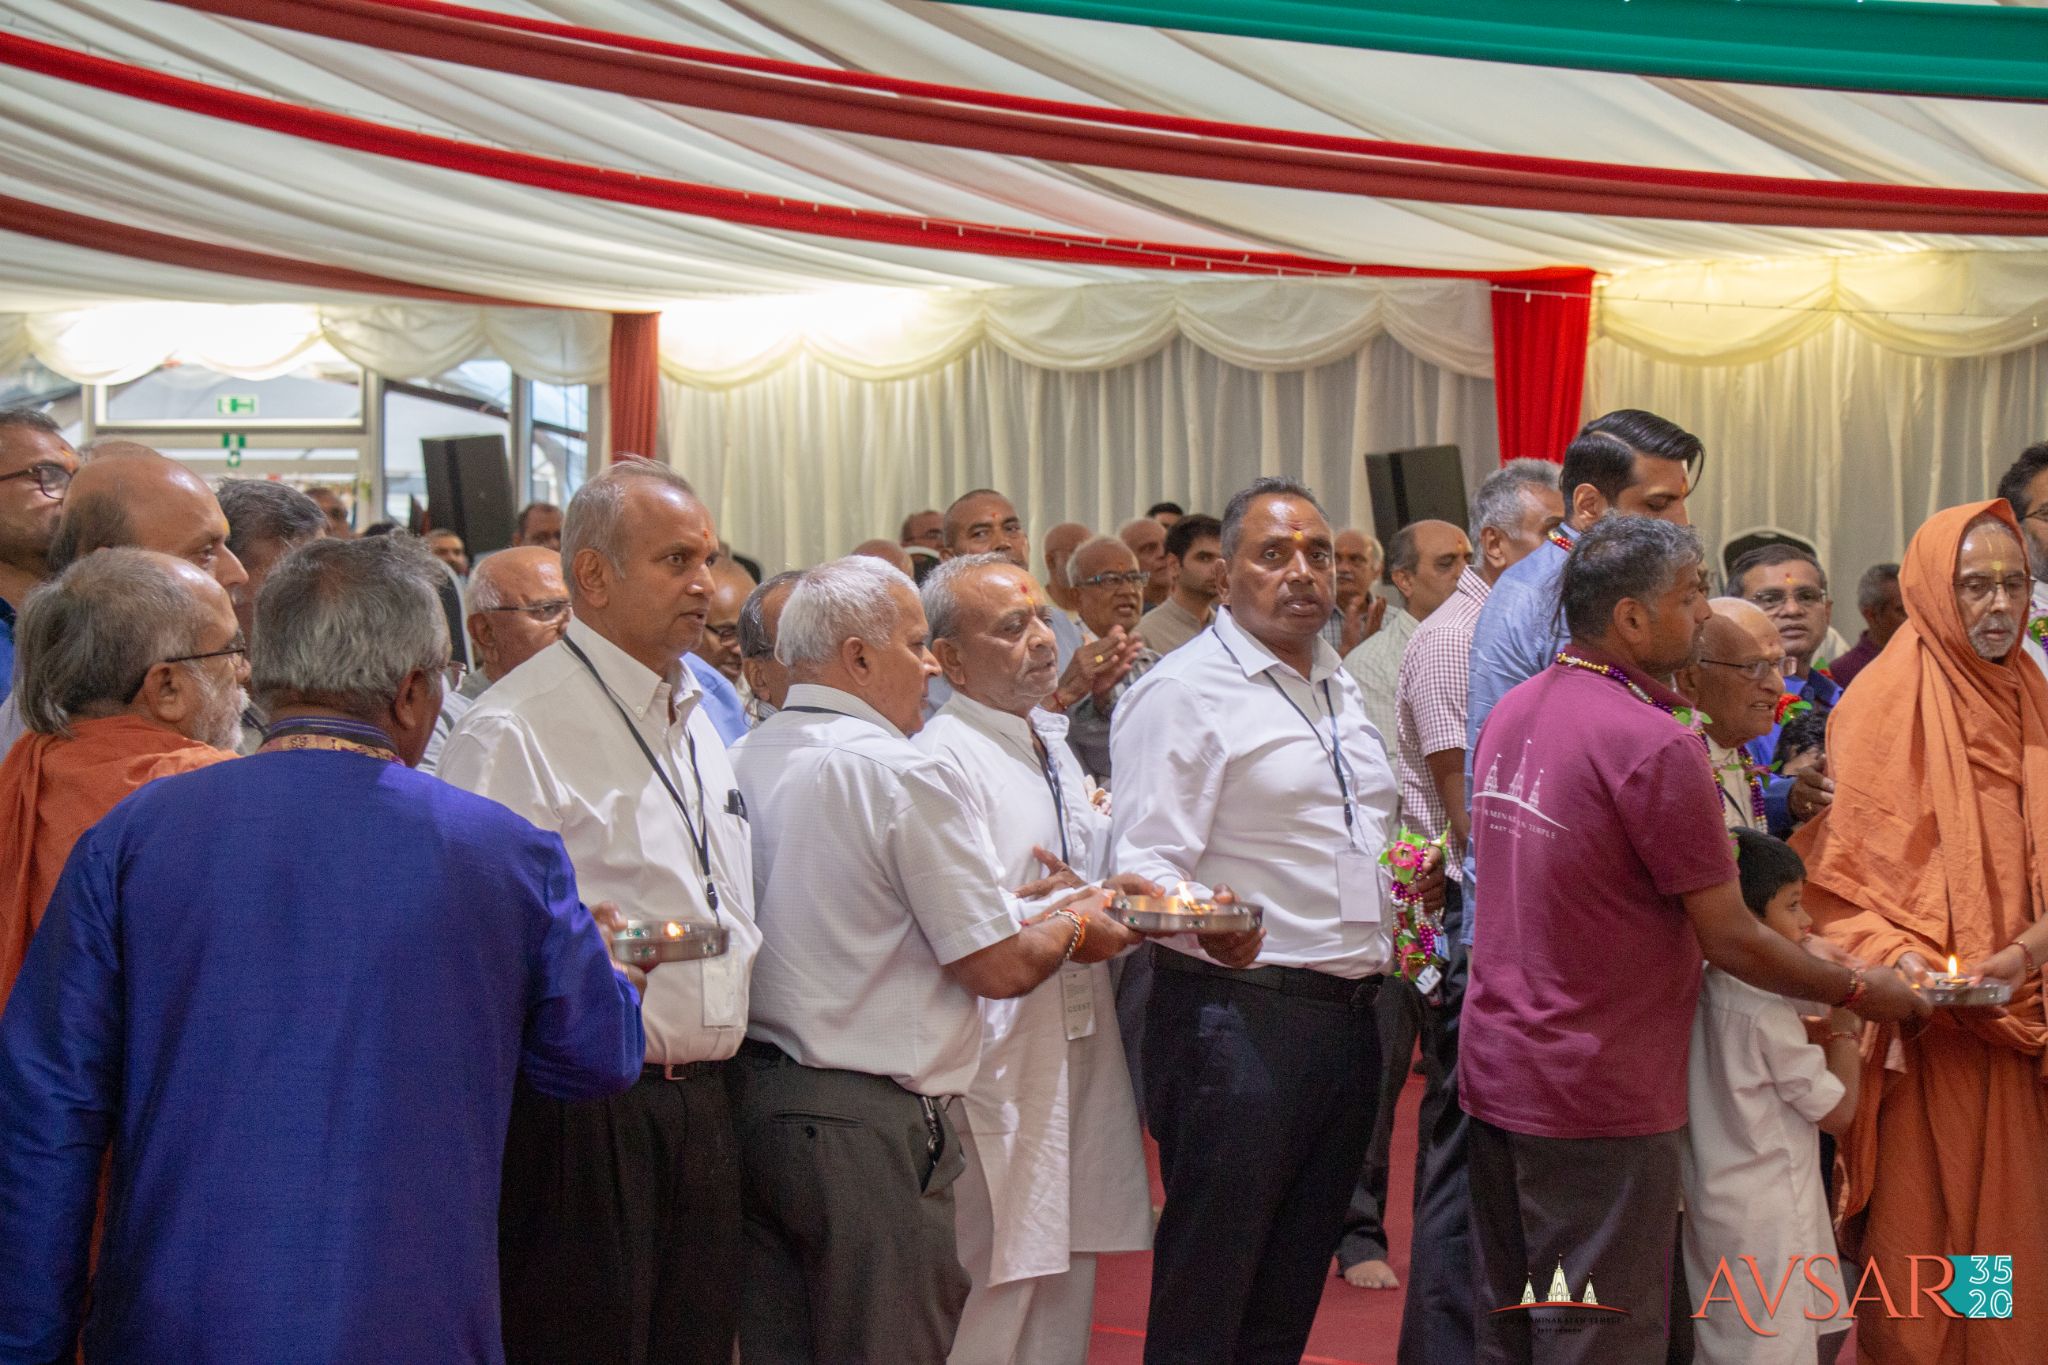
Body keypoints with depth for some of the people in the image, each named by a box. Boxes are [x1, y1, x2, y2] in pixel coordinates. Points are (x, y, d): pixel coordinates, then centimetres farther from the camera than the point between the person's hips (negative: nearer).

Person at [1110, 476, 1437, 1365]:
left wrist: (1412, 876, 13)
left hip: (1348, 1017, 8)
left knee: (1291, 1293, 15)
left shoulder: (1339, 686, 18)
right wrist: (1209, 924, -36)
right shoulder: (1183, 692, -8)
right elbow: (1144, 866, -16)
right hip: (1238, 1017, -8)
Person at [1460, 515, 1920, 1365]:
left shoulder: (1512, 712, 7)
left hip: (1493, 1072, 8)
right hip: (1597, 1099, -8)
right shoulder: (1655, 745, -19)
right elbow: (1732, 942, -14)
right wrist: (1862, 992, 2)